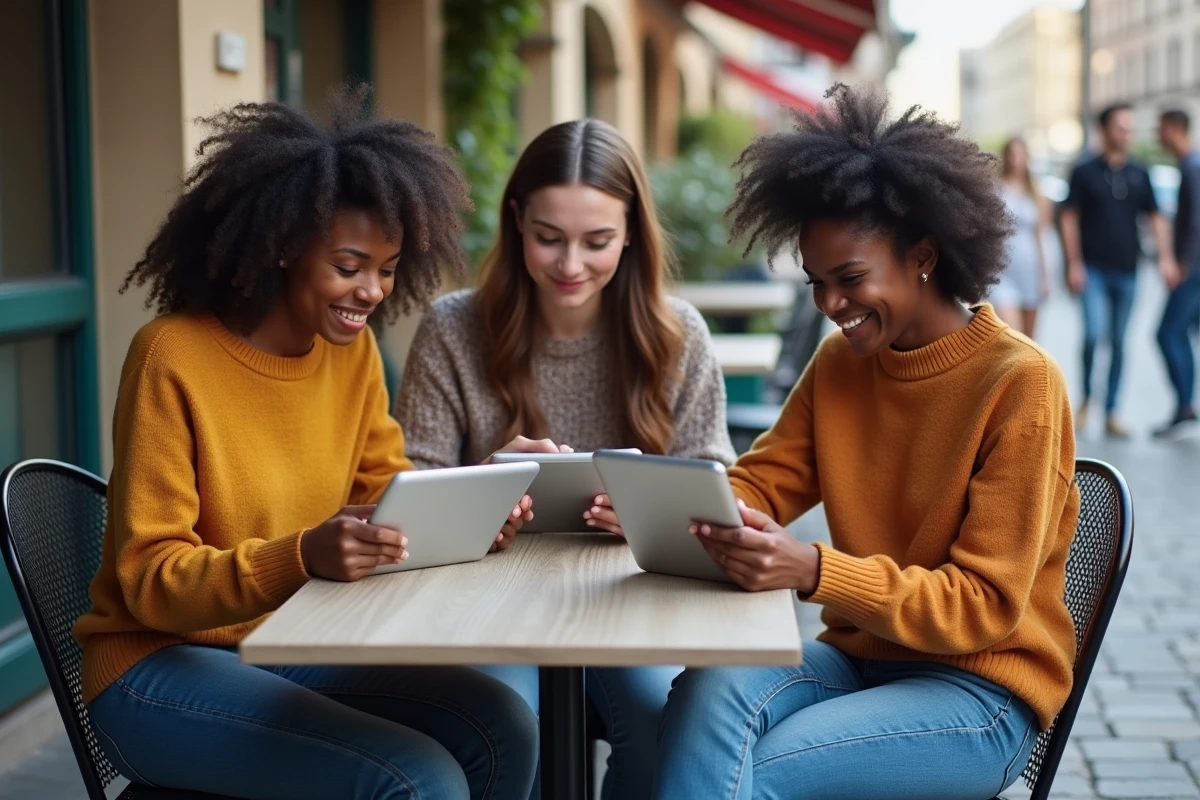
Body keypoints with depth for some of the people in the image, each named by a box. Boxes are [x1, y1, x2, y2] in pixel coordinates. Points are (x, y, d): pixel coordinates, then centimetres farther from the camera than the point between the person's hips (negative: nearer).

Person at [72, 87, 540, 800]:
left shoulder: (353, 349, 1)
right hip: (163, 663, -6)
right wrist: (302, 557, -36)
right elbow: (151, 580, -19)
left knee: (502, 728, -14)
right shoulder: (172, 358, -18)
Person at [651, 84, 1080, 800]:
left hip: (979, 684, -5)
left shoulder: (1020, 382, -13)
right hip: (856, 655, 5)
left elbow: (987, 605, -16)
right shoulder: (839, 362, 8)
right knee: (713, 687, -28)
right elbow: (760, 484, 6)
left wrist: (816, 572, -30)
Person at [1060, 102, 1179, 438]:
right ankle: (1086, 398, 7)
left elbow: (1156, 218, 11)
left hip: (1127, 271, 3)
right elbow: (1070, 218, 0)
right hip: (1094, 271, -3)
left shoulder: (1139, 174, 8)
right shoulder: (1085, 172, 0)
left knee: (1118, 343, 6)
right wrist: (1074, 264, -7)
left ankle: (1111, 414, 13)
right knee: (1093, 334, -16)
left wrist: (1165, 256, -2)